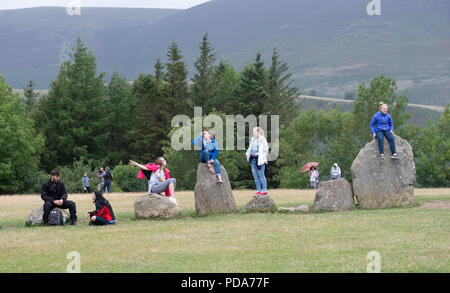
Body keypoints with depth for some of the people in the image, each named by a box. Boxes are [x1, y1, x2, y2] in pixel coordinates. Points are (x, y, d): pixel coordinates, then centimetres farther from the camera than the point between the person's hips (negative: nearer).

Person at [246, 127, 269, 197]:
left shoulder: (262, 140, -8)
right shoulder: (253, 139, 13)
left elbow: (265, 150, -8)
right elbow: (250, 148, 23)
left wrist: (262, 157, -15)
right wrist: (248, 153, 5)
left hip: (260, 159, -7)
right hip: (253, 159, 7)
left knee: (261, 175, -6)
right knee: (255, 175, 7)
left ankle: (264, 190, 0)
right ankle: (258, 191, 12)